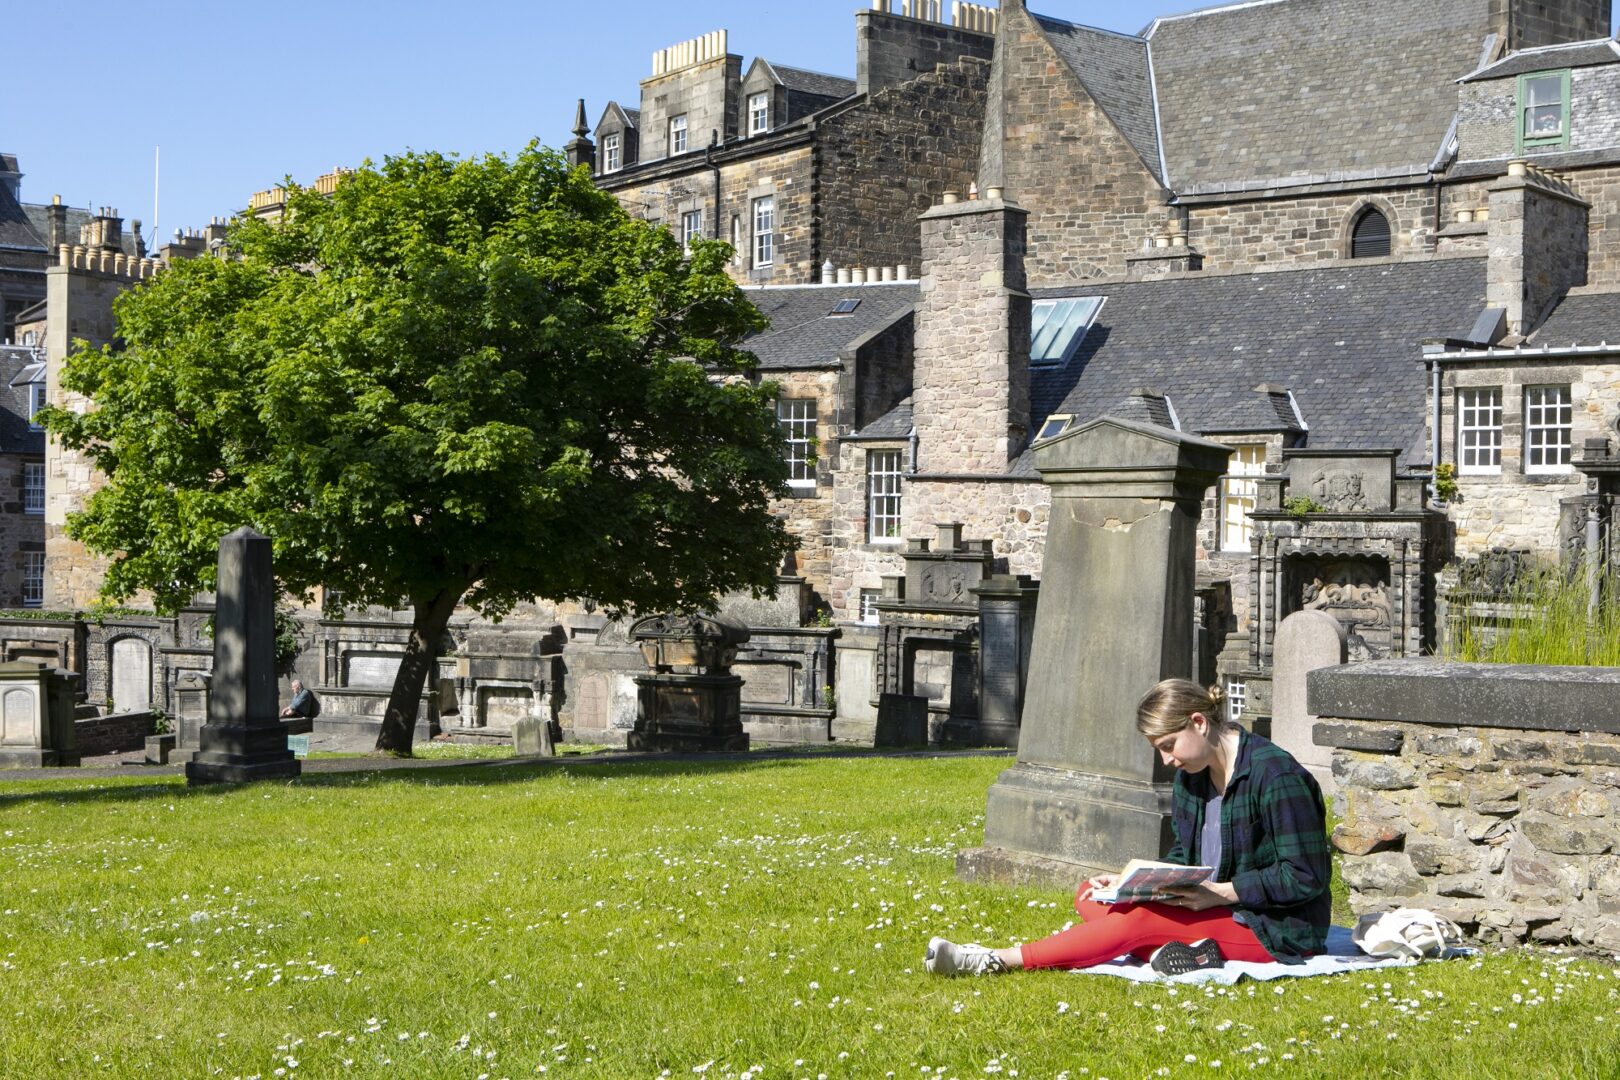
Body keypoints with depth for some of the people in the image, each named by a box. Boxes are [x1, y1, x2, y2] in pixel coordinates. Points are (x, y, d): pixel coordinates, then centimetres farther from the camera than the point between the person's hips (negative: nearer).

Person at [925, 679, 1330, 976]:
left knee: (1139, 920, -27)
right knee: (1091, 896, -1)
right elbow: (1183, 857, 14)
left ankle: (995, 961, -28)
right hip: (1214, 905, 9)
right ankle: (1166, 951, -27)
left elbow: (1304, 878, -20)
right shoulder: (1191, 774, 7)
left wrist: (1221, 892, -25)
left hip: (1278, 931, -9)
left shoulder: (1274, 774, -19)